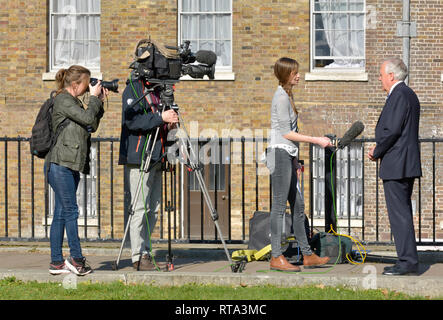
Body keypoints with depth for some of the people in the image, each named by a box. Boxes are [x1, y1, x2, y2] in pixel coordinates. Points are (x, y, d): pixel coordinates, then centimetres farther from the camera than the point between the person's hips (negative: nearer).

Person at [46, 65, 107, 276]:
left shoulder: (73, 101, 20)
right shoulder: (62, 100, -9)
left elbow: (92, 126, 20)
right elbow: (87, 118, -17)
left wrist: (99, 102, 12)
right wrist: (94, 98, -4)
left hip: (70, 165, 9)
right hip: (59, 164, -9)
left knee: (61, 214, 7)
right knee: (70, 211, -9)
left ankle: (56, 262, 7)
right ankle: (76, 258, -6)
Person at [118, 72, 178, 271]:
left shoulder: (156, 90, 17)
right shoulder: (133, 89, -6)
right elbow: (132, 121, -18)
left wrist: (169, 124, 3)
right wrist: (161, 118, -24)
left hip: (156, 158, 8)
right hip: (138, 157, -8)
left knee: (153, 209, 9)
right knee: (139, 208, -7)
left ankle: (146, 252, 15)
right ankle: (138, 257, -5)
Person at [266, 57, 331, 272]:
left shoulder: (287, 95, 18)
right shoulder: (281, 97, -12)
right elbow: (286, 133, -16)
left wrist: (295, 162, 20)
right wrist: (316, 140, -14)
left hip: (288, 155, 10)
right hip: (280, 153, -10)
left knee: (297, 207, 11)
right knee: (280, 206, -8)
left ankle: (307, 255, 14)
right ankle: (276, 257, -6)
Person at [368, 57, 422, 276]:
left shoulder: (399, 95, -13)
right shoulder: (408, 94, 19)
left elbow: (392, 130, -20)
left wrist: (377, 153, -7)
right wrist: (380, 146, 13)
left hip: (396, 164, -11)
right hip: (406, 164, 11)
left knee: (399, 213, -9)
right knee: (402, 212, 13)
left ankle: (407, 261, -9)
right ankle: (408, 260, 16)